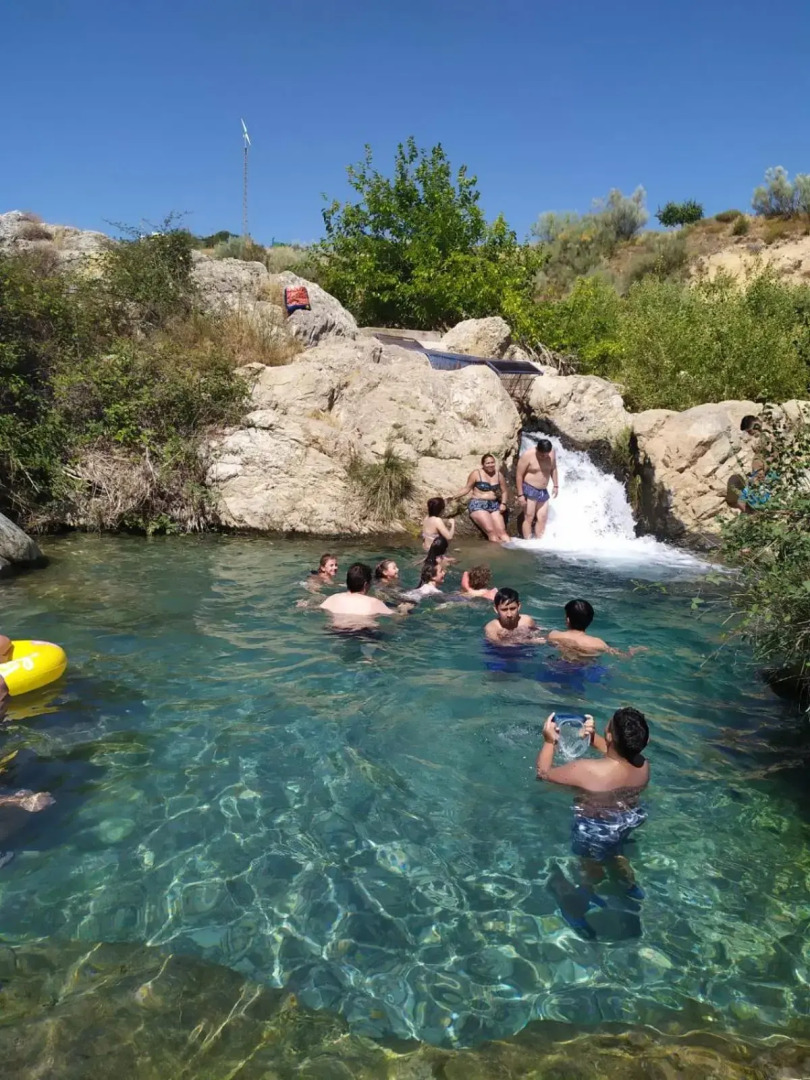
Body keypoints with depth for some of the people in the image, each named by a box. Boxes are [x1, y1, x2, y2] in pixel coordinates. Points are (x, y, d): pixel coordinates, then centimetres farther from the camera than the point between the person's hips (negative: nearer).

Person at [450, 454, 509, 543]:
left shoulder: (498, 475, 9)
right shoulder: (476, 473, -2)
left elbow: (504, 491, 17)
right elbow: (467, 488, 1)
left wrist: (503, 503, 1)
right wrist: (455, 496, -11)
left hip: (494, 505, 4)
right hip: (478, 505, -4)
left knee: (501, 531, -9)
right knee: (491, 531, -19)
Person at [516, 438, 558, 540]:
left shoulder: (552, 453, -2)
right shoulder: (527, 455, -17)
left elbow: (553, 469, 15)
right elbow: (519, 475, -14)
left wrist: (555, 485, 11)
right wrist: (520, 494, -16)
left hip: (543, 491, 6)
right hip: (529, 490, -6)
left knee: (542, 519, 4)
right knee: (529, 518, -7)